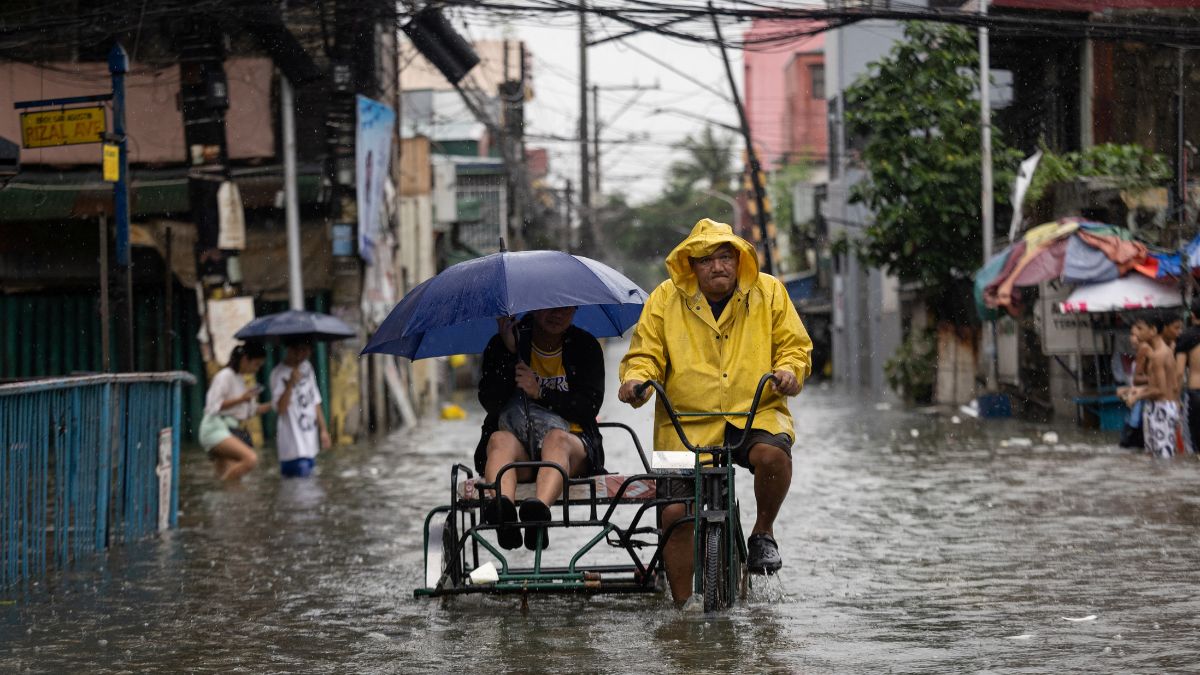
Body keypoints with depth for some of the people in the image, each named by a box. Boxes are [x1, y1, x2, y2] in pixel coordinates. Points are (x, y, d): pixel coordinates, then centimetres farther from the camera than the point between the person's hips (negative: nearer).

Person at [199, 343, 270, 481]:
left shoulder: (240, 379, 21)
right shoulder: (225, 376, -7)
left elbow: (251, 410, 28)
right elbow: (214, 406, -15)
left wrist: (272, 405, 16)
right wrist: (241, 399, -19)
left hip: (231, 430, 10)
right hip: (217, 427, -10)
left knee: (230, 480, 5)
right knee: (251, 458, -28)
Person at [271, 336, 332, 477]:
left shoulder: (306, 367, 10)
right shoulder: (279, 374, -12)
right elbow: (280, 408, -22)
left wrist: (323, 429, 17)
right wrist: (291, 384, -32)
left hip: (310, 443, 7)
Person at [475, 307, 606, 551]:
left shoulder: (584, 346, 10)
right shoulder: (501, 345, 8)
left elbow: (590, 406, -1)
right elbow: (489, 402, -5)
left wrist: (541, 394, -11)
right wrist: (510, 352, -12)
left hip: (572, 448, -1)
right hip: (517, 449, 1)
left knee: (556, 438, -36)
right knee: (500, 439, -34)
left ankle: (540, 508, -68)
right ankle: (503, 505, -68)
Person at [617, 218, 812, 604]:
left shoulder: (769, 293, 7)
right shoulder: (666, 299, 7)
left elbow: (794, 345, 10)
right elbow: (646, 354, 8)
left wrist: (790, 371, -13)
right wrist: (636, 380, -14)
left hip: (755, 413, -1)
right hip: (687, 423, 1)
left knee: (772, 453, -35)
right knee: (675, 513, -10)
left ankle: (763, 535, -7)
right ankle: (683, 605, 7)